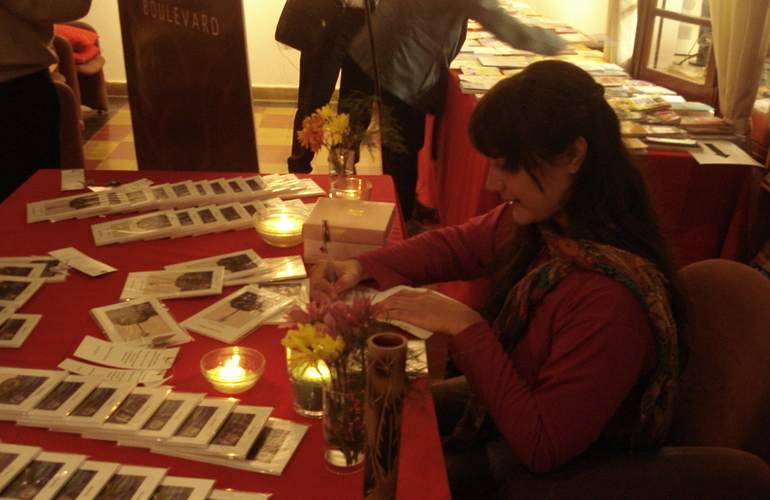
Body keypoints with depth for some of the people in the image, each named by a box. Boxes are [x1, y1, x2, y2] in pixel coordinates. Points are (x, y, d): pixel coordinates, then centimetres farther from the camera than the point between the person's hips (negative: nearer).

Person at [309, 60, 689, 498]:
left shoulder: (611, 298, -37)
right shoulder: (541, 218, -15)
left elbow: (543, 447, -30)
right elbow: (460, 244, 4)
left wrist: (466, 327, -31)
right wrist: (362, 268, -11)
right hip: (511, 401, 7)